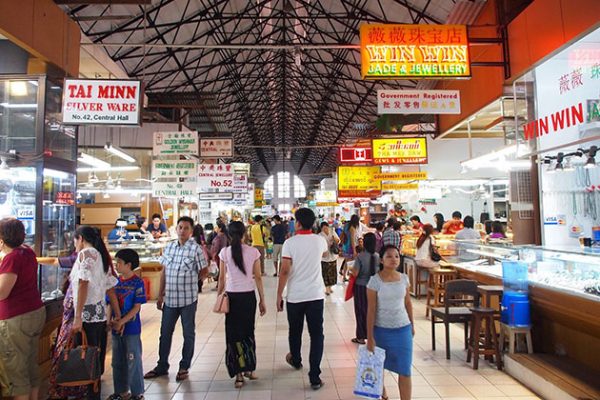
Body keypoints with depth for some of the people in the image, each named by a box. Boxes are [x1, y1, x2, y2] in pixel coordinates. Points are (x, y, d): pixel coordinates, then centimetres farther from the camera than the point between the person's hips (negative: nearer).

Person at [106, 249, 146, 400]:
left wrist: (121, 322, -18)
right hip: (116, 328, 6)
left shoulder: (137, 283, -13)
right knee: (117, 362, 16)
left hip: (131, 328, -6)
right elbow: (110, 304, 7)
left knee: (133, 361, 5)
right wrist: (110, 321, -7)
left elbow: (137, 307, -14)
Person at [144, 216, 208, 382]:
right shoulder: (168, 248, 4)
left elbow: (204, 272, -5)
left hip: (188, 299, -4)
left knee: (188, 334, 10)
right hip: (169, 299, 5)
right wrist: (160, 294, 10)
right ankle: (162, 366, 33)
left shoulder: (196, 249, -11)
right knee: (165, 333, 16)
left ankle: (184, 367, 26)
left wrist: (190, 281, 3)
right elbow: (164, 272, 10)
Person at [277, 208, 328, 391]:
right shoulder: (320, 240, -1)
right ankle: (315, 377, 4)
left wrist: (279, 295, -4)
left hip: (295, 295, -1)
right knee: (316, 335, 5)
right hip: (316, 295, 1)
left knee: (295, 331, 20)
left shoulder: (290, 242, -10)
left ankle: (296, 360, 44)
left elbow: (284, 271, -13)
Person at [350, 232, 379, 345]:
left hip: (361, 286, -3)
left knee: (361, 311, 8)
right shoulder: (378, 256, -5)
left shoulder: (360, 257, -17)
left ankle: (361, 337, 16)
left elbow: (355, 273, -17)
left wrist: (351, 269, 3)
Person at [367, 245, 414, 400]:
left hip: (402, 329, 2)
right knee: (379, 365, 20)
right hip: (381, 329, -2)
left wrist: (412, 325, 14)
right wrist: (370, 337, -12)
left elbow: (408, 303, 10)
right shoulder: (375, 280, -15)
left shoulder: (404, 278, -3)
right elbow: (371, 310, -13)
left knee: (405, 370, 2)